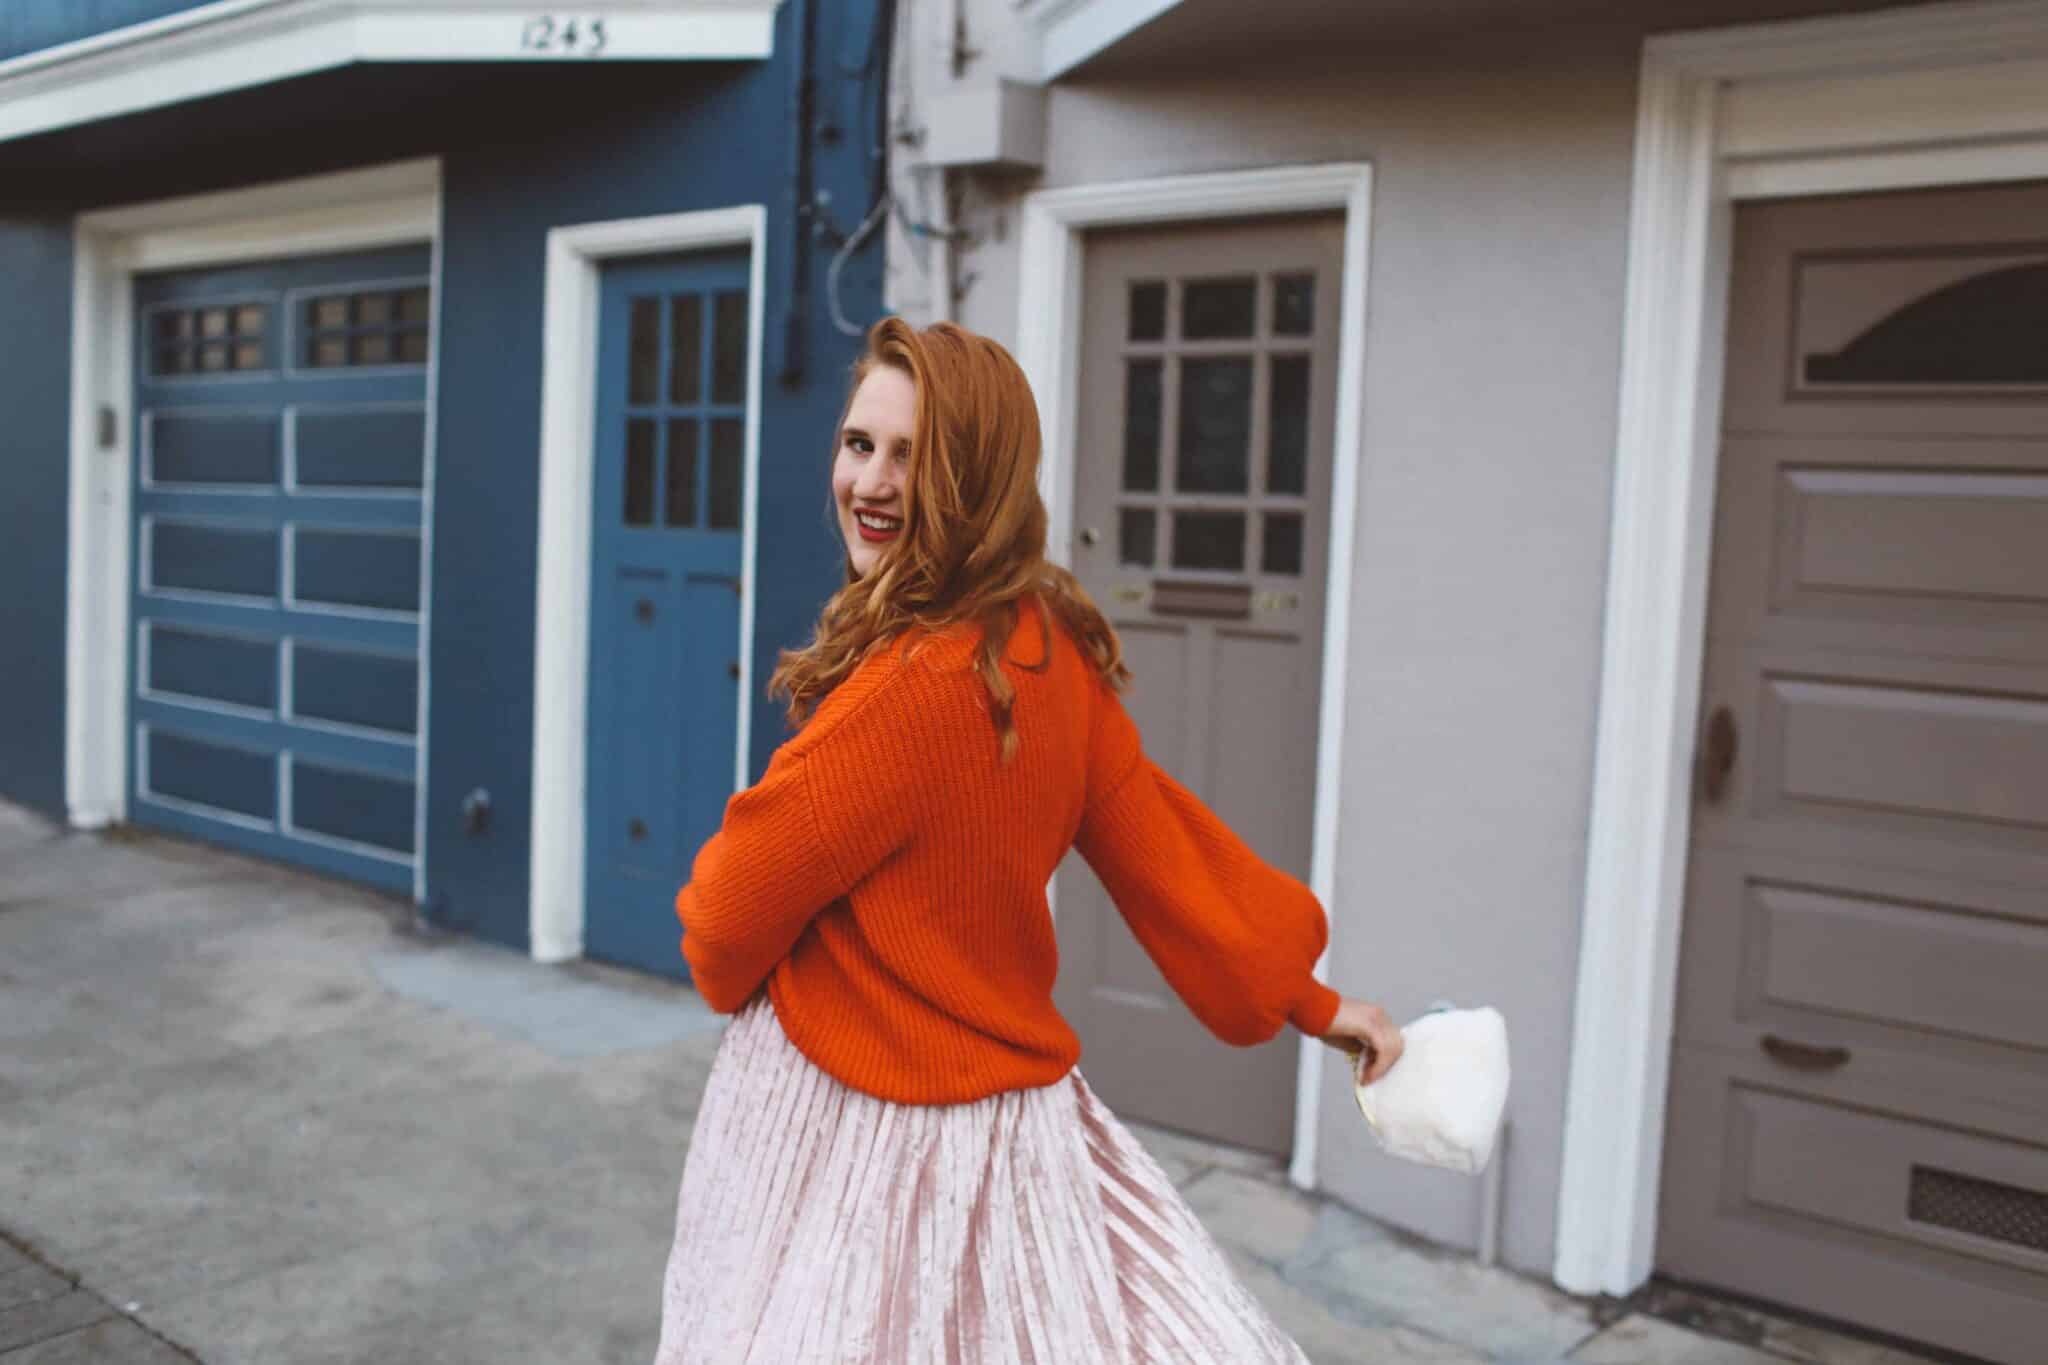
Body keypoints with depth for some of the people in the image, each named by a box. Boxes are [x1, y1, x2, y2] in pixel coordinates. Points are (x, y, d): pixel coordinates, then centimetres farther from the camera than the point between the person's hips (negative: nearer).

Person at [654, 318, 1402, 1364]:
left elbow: (734, 903, -15)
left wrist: (722, 960, 9)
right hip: (1001, 1086, 7)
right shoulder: (1054, 649, -3)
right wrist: (1307, 1001, 17)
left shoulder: (918, 684, -28)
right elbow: (1154, 839, 5)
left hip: (866, 1129, -7)